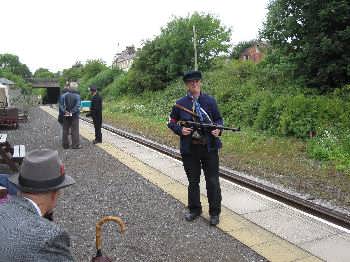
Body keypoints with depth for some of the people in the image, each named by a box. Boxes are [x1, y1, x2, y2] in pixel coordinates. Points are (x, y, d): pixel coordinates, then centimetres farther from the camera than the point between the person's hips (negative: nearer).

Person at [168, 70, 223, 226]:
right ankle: (194, 210, 30)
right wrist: (180, 130, -10)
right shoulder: (180, 104, 2)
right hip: (189, 149, 1)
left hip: (209, 147, 0)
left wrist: (218, 129, -11)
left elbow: (218, 119, 9)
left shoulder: (210, 101, 2)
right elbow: (171, 122, 8)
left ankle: (214, 213, 19)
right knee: (193, 181, 13)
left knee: (212, 181, 4)